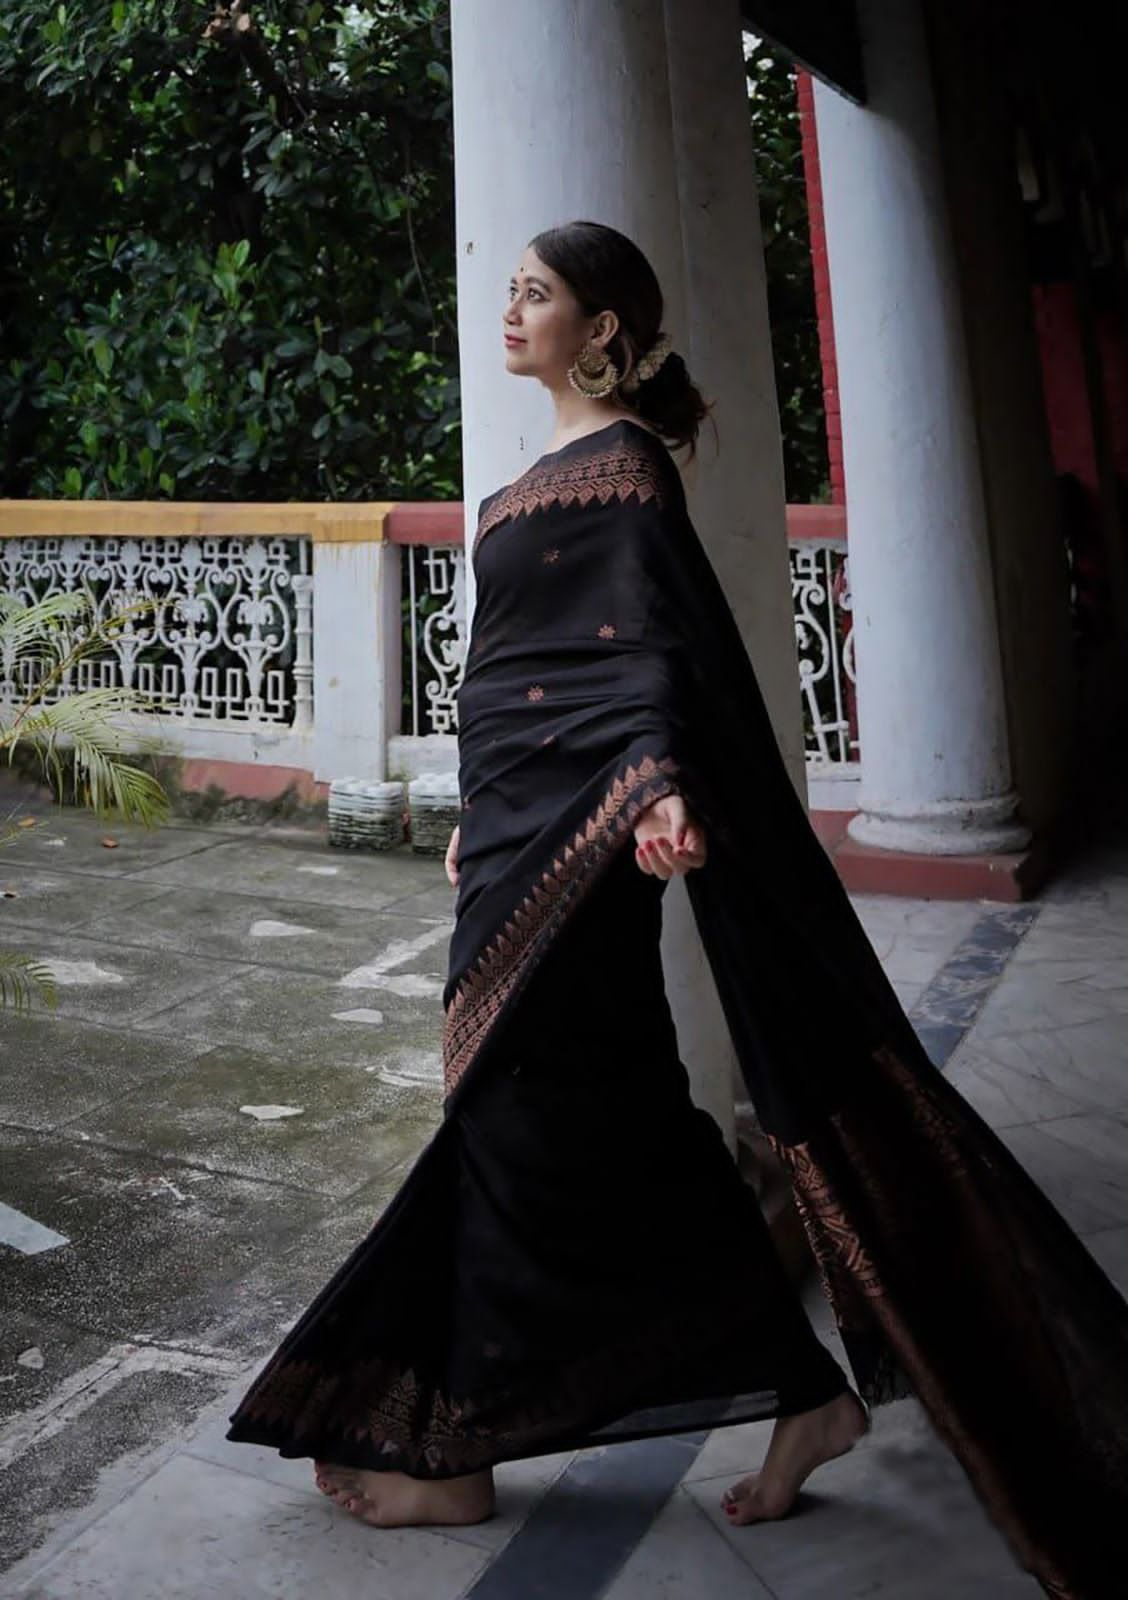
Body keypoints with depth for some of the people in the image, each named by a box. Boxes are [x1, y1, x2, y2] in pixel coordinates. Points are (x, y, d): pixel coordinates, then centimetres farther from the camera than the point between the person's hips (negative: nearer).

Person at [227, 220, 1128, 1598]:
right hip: (527, 816, 10)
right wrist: (479, 816, 25)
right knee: (618, 1121, 11)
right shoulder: (565, 463, 19)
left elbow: (660, 645, -22)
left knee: (522, 1119, -1)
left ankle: (451, 1450, 15)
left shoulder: (621, 466, -9)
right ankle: (802, 1390, 21)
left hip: (570, 828, -10)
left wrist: (660, 784, -40)